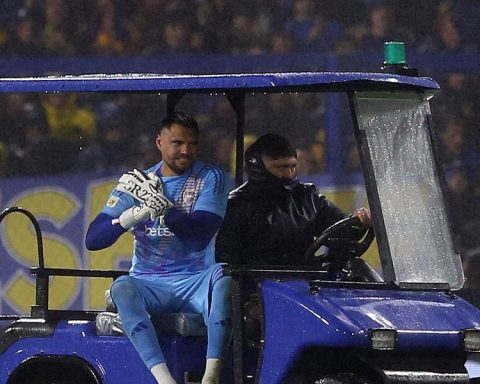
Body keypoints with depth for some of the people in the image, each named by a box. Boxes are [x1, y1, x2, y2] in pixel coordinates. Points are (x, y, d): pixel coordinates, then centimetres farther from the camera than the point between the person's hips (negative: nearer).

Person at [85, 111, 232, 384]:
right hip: (150, 286, 1)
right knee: (121, 288, -32)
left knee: (223, 275, -33)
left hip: (196, 283, -1)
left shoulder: (211, 178, 3)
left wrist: (162, 207, -27)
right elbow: (93, 239, 1)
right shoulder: (138, 183, 8)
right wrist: (132, 215, -19)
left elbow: (201, 236, -12)